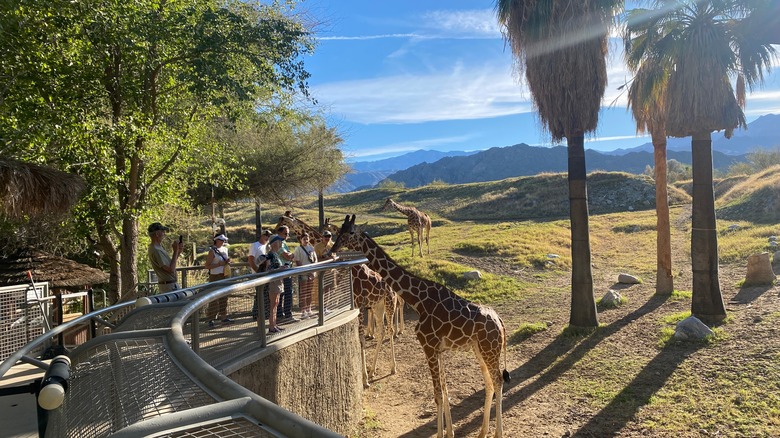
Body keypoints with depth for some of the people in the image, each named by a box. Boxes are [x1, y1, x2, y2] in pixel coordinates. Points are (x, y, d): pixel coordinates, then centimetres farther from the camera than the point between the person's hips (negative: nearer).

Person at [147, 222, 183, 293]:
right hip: (169, 285, -11)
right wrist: (175, 251, -18)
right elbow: (171, 269, -24)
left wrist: (178, 251, 4)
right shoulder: (156, 250, -21)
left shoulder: (158, 247, 11)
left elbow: (170, 263, 18)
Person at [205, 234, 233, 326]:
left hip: (224, 276, 7)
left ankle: (224, 317, 18)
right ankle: (211, 319, -1)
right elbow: (207, 266, -14)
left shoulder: (225, 249, 11)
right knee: (214, 298, -5)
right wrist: (219, 264, -21)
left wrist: (227, 262, 3)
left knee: (224, 297, 11)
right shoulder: (212, 251, -9)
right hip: (215, 277, -7)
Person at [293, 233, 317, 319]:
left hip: (311, 273, 6)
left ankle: (308, 311, 24)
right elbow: (297, 263, -12)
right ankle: (303, 312, 3)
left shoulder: (311, 248, 9)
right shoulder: (298, 249, -8)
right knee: (303, 294, -1)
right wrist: (305, 272, -17)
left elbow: (315, 259, 13)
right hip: (303, 274, -6)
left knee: (309, 293, 14)